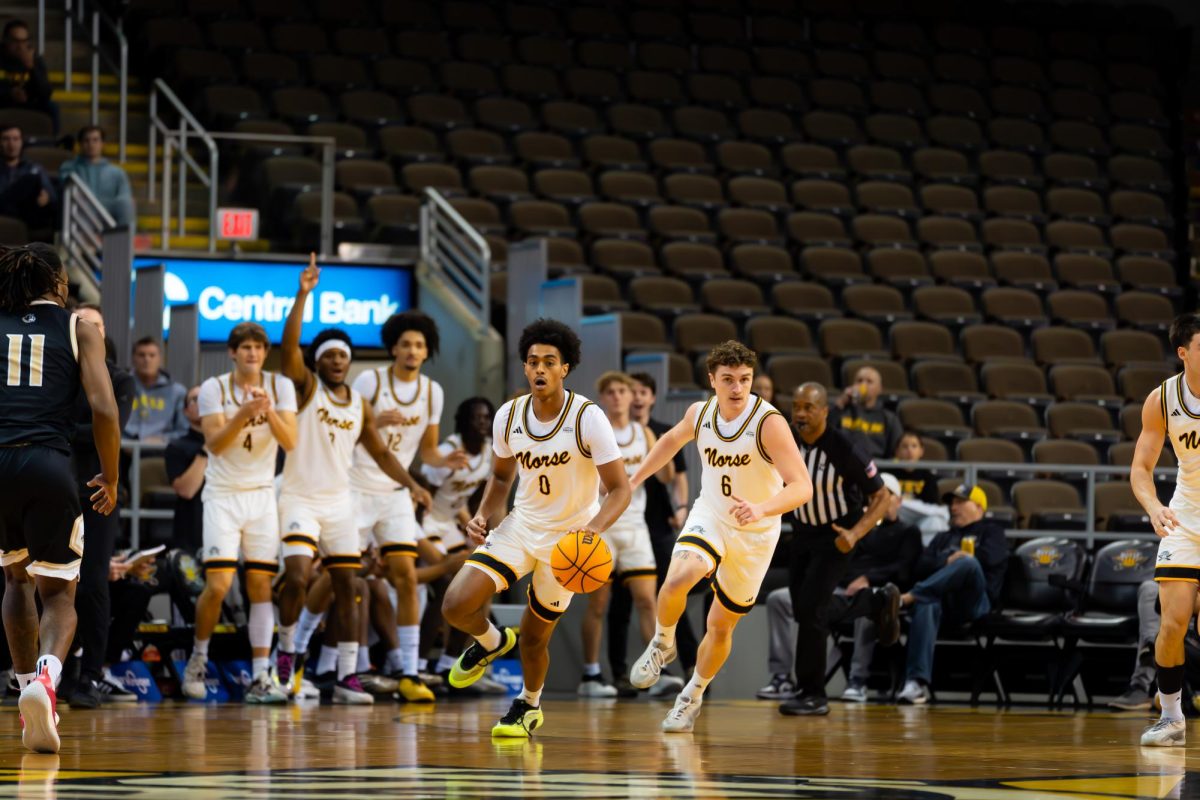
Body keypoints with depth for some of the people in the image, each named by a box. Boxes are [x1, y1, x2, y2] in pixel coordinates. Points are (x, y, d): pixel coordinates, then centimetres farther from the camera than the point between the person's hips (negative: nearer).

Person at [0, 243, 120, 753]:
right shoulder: (79, 328, 11)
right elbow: (104, 409, 0)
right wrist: (110, 479, 12)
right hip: (48, 464, -2)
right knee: (58, 594, 10)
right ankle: (46, 675, -21)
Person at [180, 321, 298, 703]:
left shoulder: (280, 386, 1)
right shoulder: (213, 388, -4)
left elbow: (290, 443, -8)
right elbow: (215, 443, -14)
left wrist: (269, 411, -25)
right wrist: (243, 414, -29)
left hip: (262, 494, 2)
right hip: (222, 495, -2)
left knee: (261, 585, -2)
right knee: (218, 585, -13)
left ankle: (260, 677, -2)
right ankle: (198, 657, 11)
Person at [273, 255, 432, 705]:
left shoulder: (360, 405, 9)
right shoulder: (305, 387, -5)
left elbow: (379, 452, 18)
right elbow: (289, 343, -21)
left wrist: (411, 484, 5)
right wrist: (303, 294, -31)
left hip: (340, 503, 5)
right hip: (300, 499, -5)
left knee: (347, 588, 2)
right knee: (297, 577, -20)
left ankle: (347, 677, 5)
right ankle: (286, 650, 4)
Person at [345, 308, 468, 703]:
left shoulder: (432, 392, 4)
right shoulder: (370, 381, -9)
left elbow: (427, 450, 12)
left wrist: (447, 460, -10)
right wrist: (376, 421, -26)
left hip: (396, 495, 3)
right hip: (356, 490, -3)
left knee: (406, 576, -7)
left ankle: (408, 671, -6)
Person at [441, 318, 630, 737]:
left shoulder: (588, 418, -19)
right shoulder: (508, 416, -5)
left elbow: (620, 489, -17)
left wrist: (595, 527, -36)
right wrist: (484, 515, -6)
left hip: (569, 538, -3)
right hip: (521, 526, 3)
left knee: (534, 637, 6)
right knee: (456, 605, -15)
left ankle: (529, 705, 37)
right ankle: (492, 642, 20)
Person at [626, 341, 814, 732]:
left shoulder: (769, 422, -25)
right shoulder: (700, 413, -10)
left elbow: (802, 487, -32)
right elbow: (673, 439, 15)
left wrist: (762, 509, -49)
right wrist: (634, 479, 16)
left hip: (755, 534, -2)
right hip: (709, 517, 2)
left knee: (721, 626, 9)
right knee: (677, 579, -29)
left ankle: (693, 697, 34)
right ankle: (663, 644, 1)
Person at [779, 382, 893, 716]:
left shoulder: (846, 448, -25)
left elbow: (881, 496, -18)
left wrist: (855, 533, -30)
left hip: (837, 537, -6)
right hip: (803, 532, 6)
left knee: (809, 608, -15)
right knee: (804, 609, 13)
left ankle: (812, 694, -2)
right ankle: (878, 602, 37)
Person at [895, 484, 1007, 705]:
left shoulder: (991, 531, 24)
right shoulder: (943, 538, 35)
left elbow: (990, 557, 0)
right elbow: (922, 568, 16)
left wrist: (959, 560, 7)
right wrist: (947, 562, -2)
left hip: (975, 602, -2)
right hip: (940, 596, 2)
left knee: (969, 563, -36)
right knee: (926, 606, -38)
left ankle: (909, 597, -46)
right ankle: (917, 683, -54)